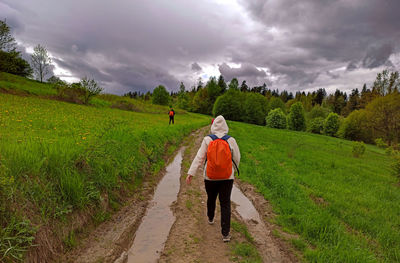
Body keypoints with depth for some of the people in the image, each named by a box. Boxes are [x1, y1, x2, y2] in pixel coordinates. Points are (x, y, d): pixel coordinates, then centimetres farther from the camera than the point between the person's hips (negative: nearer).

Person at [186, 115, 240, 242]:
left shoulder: (207, 140, -8)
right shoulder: (231, 140, -7)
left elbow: (199, 157, -11)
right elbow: (237, 158, 3)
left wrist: (191, 173, -9)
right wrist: (234, 170, 22)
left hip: (210, 177, 1)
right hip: (227, 178, -1)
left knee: (211, 199, 24)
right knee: (225, 203, 4)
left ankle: (210, 218, 49)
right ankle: (226, 233, 4)